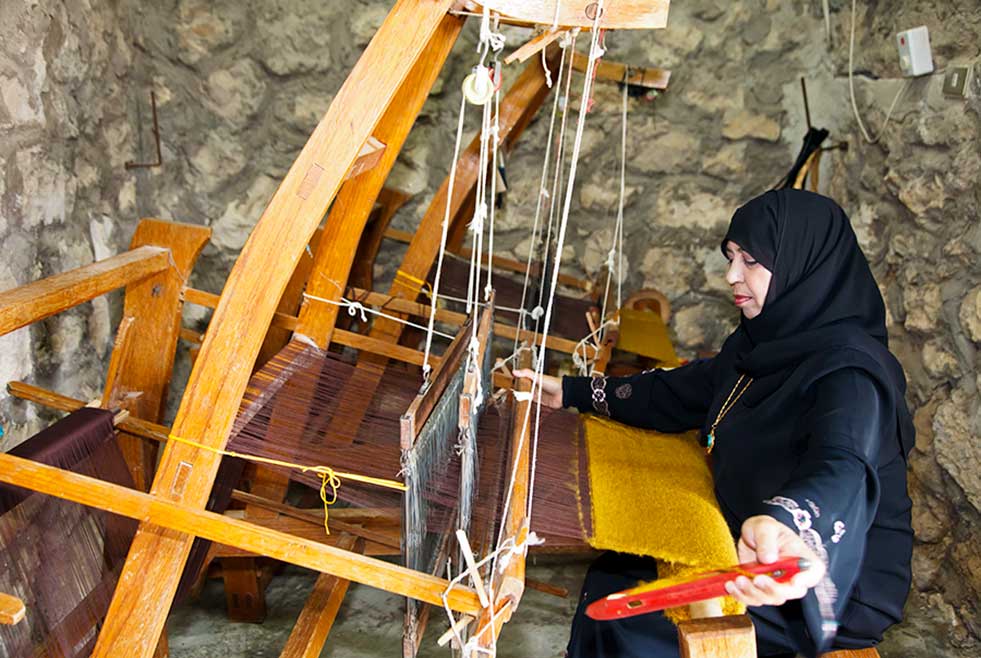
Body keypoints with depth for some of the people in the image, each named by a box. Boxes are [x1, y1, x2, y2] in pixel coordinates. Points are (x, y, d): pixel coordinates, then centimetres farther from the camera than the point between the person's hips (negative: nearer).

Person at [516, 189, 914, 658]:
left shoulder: (850, 369, -25)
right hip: (755, 546, 8)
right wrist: (573, 392, 12)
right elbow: (679, 392, 12)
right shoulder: (764, 342, 2)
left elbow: (844, 465, -44)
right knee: (613, 575, 3)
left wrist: (790, 527, -67)